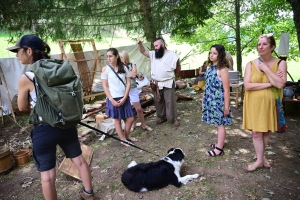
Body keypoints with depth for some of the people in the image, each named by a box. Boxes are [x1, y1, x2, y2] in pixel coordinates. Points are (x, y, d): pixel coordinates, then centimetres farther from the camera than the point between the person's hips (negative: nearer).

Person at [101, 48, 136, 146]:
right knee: (117, 119, 7)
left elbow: (128, 83, 0)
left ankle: (126, 136, 32)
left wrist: (124, 98, -9)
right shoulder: (105, 69, -4)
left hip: (124, 98, 3)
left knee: (131, 118, 8)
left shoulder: (124, 68, 2)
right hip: (113, 98, -3)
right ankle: (123, 139, 24)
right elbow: (105, 86, -5)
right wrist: (111, 100, -12)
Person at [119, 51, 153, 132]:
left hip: (133, 89, -1)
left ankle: (144, 125, 19)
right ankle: (132, 125, 26)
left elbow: (133, 75, -18)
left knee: (139, 108, 2)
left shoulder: (132, 65, -2)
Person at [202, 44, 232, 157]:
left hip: (218, 101, -7)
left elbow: (226, 90, -16)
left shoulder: (222, 69, -15)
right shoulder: (209, 67, 7)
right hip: (210, 100, 7)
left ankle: (219, 148, 13)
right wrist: (204, 98, 16)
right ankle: (220, 143, 32)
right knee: (217, 123, 17)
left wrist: (226, 106, -15)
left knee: (220, 123, 3)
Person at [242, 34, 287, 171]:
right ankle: (260, 159, 21)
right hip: (254, 103, 0)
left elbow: (280, 84, -16)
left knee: (266, 131, 13)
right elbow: (247, 85, -13)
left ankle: (261, 156, 34)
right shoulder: (251, 64, -2)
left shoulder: (280, 63, -2)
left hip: (270, 103, 1)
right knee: (256, 132, 4)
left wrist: (266, 69, -15)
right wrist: (270, 84, -15)